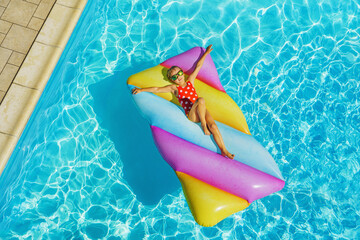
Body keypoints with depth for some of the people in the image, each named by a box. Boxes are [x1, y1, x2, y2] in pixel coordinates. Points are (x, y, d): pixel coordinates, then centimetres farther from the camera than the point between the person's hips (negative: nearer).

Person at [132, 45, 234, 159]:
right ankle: (203, 125, -19)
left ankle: (224, 150, -19)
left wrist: (206, 53, 29)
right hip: (191, 115, -4)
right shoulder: (174, 88, 9)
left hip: (202, 111, 4)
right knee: (201, 99, -34)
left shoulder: (190, 81, 17)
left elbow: (198, 66, 22)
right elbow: (156, 89, 6)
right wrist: (141, 90, 1)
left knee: (213, 125, -24)